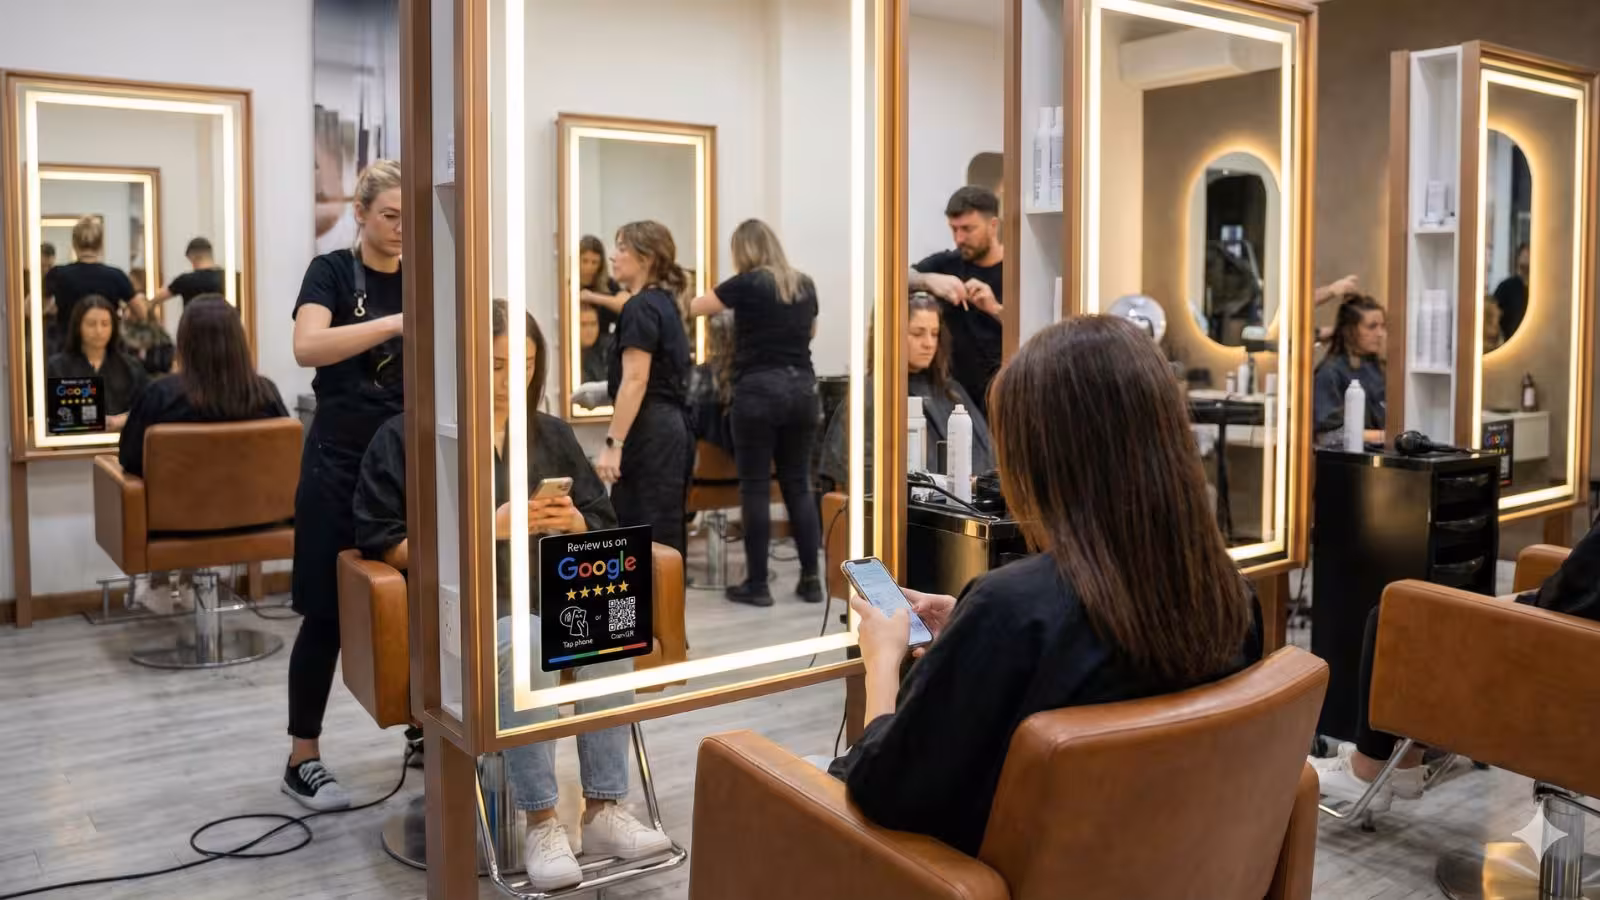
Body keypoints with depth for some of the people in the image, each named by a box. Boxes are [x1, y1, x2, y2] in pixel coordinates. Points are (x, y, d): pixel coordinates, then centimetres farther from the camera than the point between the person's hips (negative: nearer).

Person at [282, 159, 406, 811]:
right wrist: (394, 324, -33)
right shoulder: (332, 271, -4)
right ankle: (302, 760, 12)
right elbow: (307, 347, -23)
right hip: (340, 459, -4)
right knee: (326, 612, 0)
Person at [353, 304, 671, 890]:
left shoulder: (552, 434, 18)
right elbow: (379, 542, -4)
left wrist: (574, 525, -8)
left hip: (556, 596, 4)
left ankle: (603, 812, -23)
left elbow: (606, 527, 17)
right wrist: (485, 529, -13)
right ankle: (542, 826, -26)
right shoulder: (406, 437, 4)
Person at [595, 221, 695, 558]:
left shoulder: (640, 307, -12)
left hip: (650, 432, -10)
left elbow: (636, 381, -19)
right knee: (666, 535, 12)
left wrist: (613, 444, -20)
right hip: (673, 427, 10)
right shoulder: (664, 303, 16)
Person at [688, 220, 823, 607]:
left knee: (755, 488, 2)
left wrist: (726, 304, 27)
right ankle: (811, 580, 12)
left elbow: (694, 308, 8)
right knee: (798, 485, 11)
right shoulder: (805, 284, 10)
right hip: (802, 389, 5)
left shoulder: (748, 283, -6)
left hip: (759, 390, -5)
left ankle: (757, 584, 7)